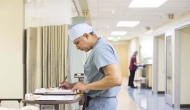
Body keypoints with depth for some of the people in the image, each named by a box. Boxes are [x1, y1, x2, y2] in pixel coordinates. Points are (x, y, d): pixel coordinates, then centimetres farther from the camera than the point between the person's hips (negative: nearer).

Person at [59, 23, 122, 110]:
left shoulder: (100, 48, -18)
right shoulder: (97, 48, 13)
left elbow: (116, 79, -30)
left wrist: (86, 86, -20)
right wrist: (73, 85, 11)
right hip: (98, 102, 10)